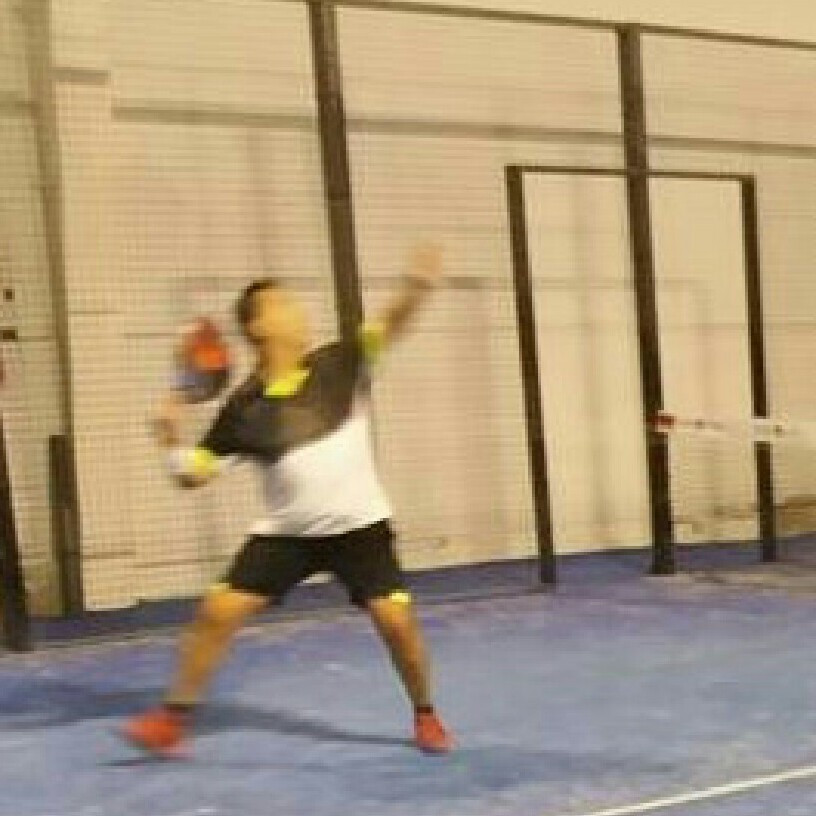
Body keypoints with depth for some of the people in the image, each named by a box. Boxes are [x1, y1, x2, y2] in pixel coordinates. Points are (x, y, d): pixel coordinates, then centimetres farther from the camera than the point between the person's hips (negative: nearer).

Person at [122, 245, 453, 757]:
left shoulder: (338, 364, -5)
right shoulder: (244, 407, -5)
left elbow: (390, 326, -19)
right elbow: (195, 473, 0)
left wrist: (416, 289, -38)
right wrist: (172, 441, -20)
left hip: (359, 526, -1)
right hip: (287, 533, 1)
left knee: (396, 619, -9)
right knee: (219, 612, -7)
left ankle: (425, 715, 18)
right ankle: (174, 718, 10)